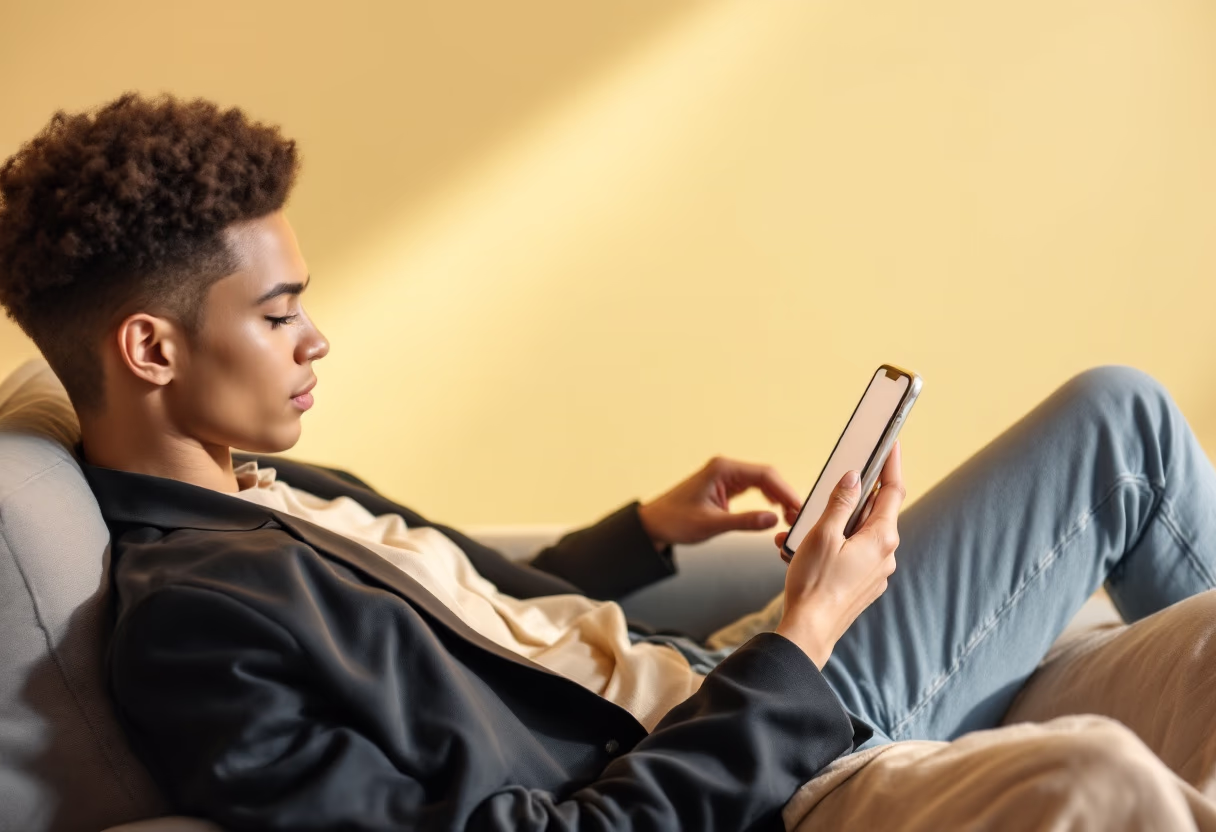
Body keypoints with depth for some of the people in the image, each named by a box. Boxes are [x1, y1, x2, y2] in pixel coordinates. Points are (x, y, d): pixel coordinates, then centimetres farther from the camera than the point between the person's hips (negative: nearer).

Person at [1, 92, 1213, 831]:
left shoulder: (256, 489, 3)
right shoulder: (191, 620, -27)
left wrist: (649, 528, 13)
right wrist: (798, 642, -21)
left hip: (692, 689, 9)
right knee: (1116, 422, -1)